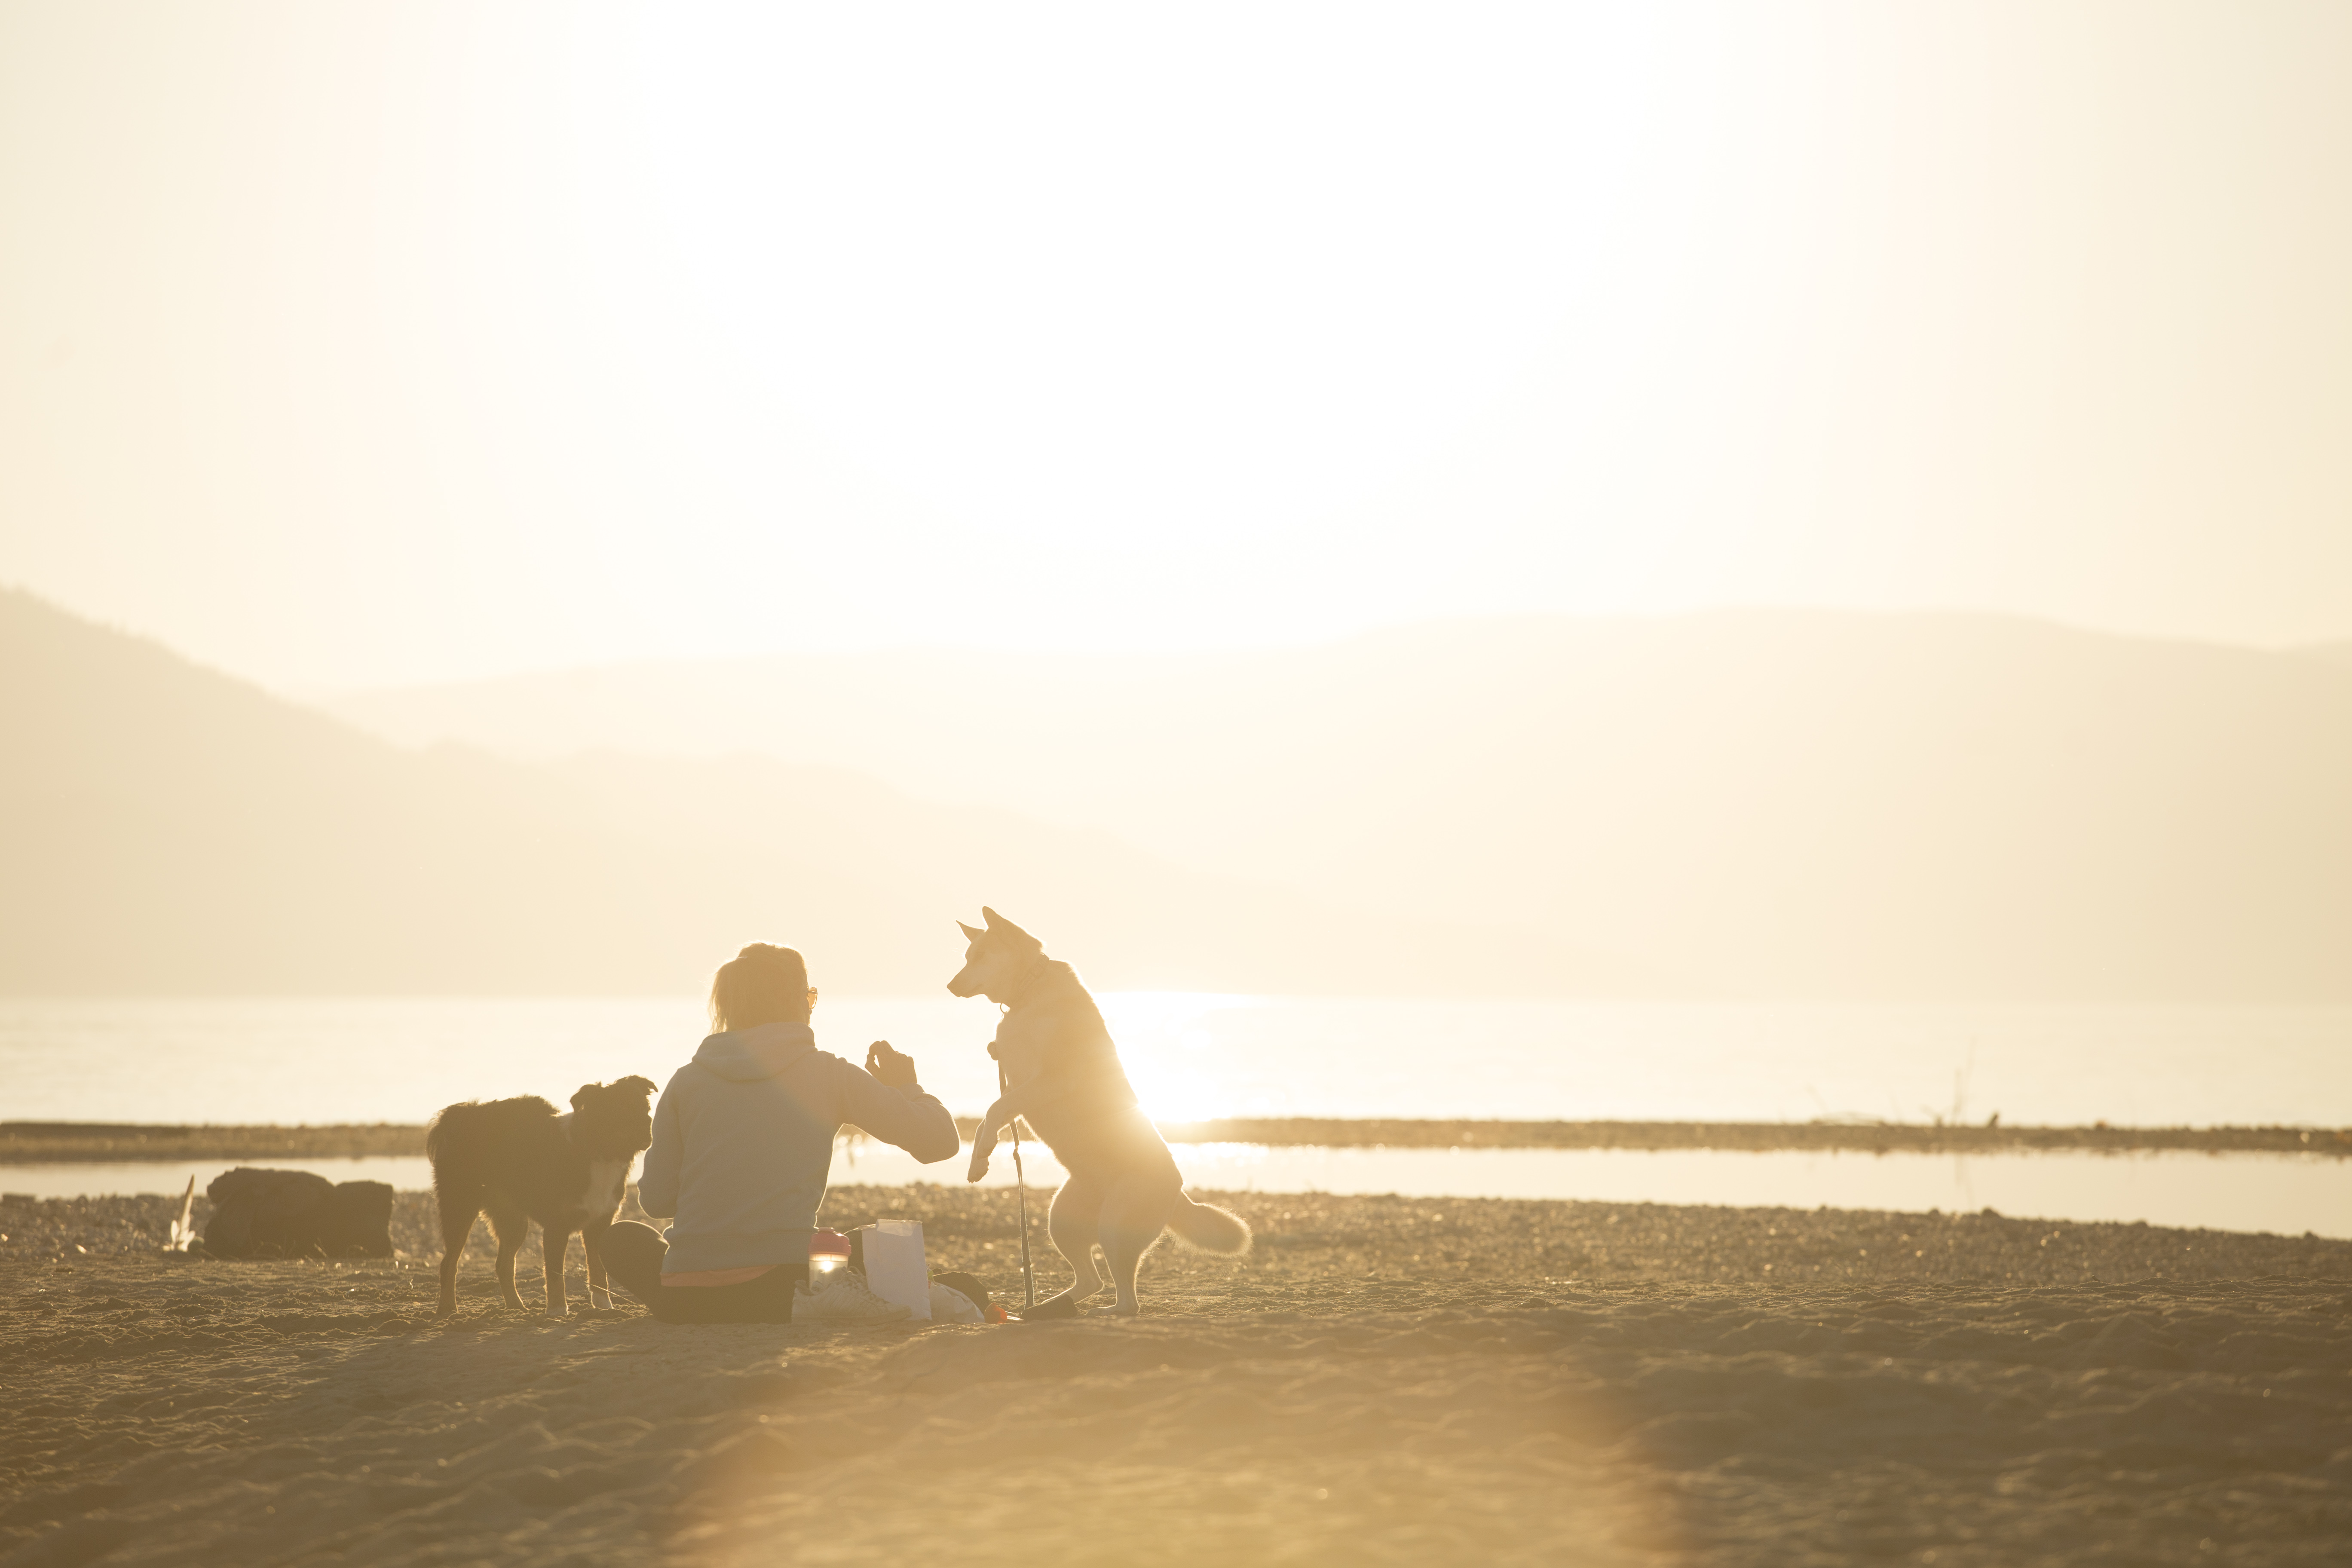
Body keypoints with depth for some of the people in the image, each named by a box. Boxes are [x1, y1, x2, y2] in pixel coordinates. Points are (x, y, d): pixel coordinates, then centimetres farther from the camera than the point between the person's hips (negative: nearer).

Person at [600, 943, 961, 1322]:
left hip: (685, 1303, 0)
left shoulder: (686, 1080, 7)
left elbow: (656, 1199, 11)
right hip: (781, 1291, 0)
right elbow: (939, 1141, 1)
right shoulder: (829, 1074, 2)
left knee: (624, 1239, 33)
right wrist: (906, 1088, 23)